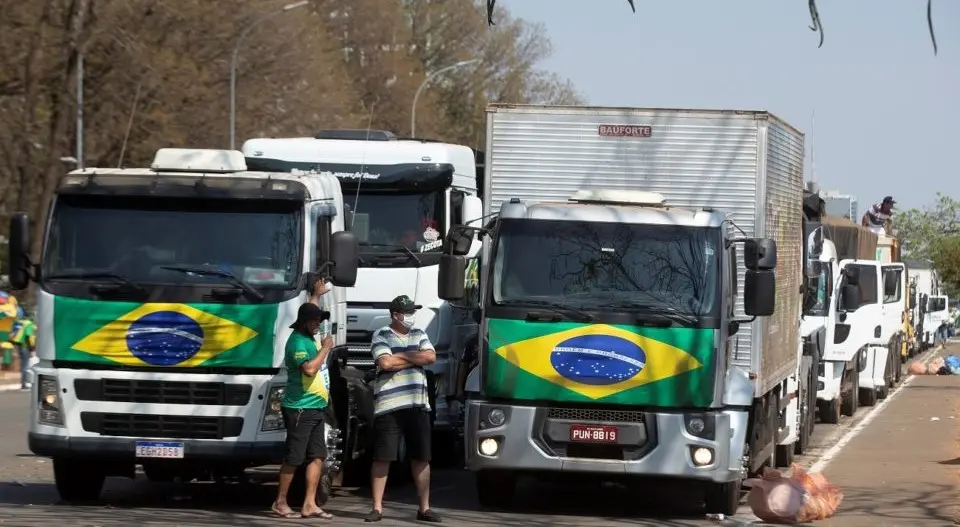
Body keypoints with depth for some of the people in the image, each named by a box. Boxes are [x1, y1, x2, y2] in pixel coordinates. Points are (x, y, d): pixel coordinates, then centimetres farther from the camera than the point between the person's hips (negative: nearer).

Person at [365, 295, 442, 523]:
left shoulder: (419, 334, 15)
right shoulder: (381, 336, 0)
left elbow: (431, 357, 0)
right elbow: (386, 362, -15)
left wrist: (401, 355, -5)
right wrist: (415, 358, -3)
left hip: (417, 405, 4)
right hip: (389, 405, -4)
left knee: (421, 458, 6)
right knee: (382, 458, -2)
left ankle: (424, 508, 12)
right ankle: (377, 508, 4)